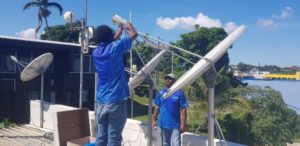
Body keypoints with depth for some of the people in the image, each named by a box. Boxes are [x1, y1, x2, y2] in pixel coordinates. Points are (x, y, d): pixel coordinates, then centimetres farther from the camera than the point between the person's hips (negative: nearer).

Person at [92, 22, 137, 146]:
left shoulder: (96, 52, 10)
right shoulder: (115, 48, -6)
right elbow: (134, 34, 4)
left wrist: (119, 31, 39)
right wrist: (129, 26, 24)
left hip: (101, 101, 6)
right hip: (116, 100, -6)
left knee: (101, 136, 9)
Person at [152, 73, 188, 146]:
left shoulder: (179, 93, -5)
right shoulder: (161, 93, 6)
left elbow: (183, 109, -7)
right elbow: (157, 107, 11)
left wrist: (183, 124, -12)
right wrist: (154, 120, 9)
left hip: (175, 125, -4)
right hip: (163, 125, 4)